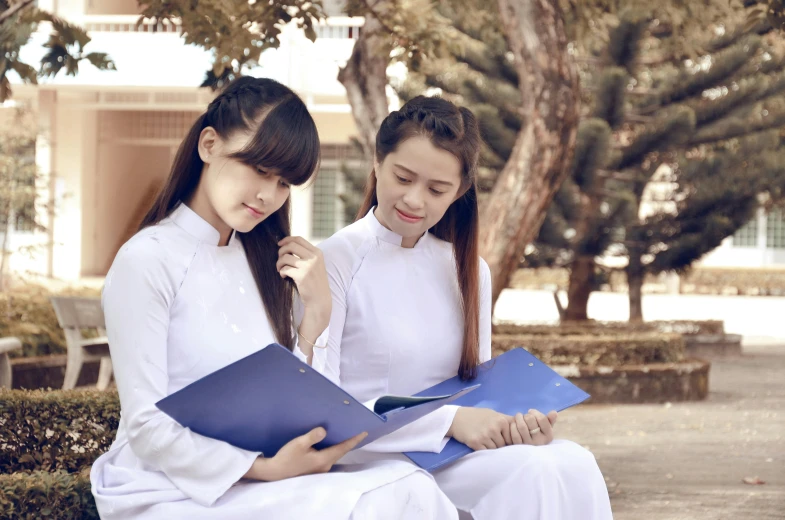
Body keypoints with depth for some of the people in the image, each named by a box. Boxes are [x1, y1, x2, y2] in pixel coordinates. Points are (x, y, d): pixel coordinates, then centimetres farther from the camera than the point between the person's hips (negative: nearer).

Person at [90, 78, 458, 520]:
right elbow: (146, 425, -13)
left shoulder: (265, 259, 15)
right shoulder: (148, 261, -7)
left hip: (260, 479, 7)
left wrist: (316, 313, -1)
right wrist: (267, 469, -21)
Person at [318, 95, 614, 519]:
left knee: (573, 465, -22)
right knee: (533, 471, -27)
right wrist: (449, 420, -22)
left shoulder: (468, 272, 11)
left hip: (456, 454, 6)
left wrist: (518, 423, -13)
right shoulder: (336, 261, -8)